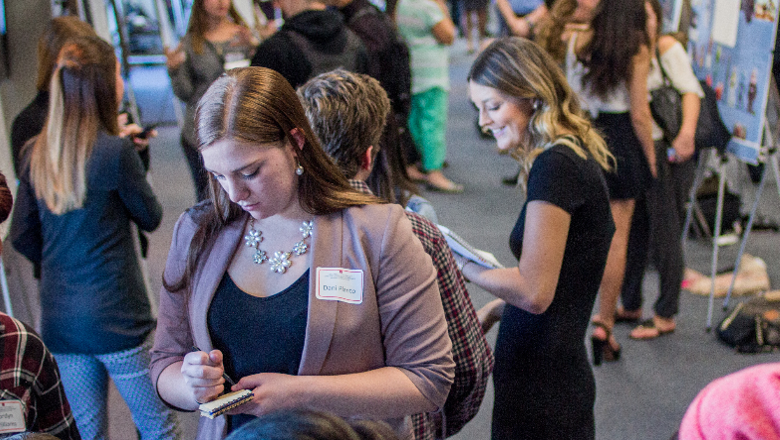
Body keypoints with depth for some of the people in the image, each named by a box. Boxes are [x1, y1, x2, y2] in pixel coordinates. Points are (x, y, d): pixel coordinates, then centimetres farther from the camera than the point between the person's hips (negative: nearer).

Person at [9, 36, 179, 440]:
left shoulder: (36, 154, 2)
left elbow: (22, 237, 7)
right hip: (114, 316, -6)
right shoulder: (114, 151, -15)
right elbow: (150, 217, -1)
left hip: (59, 317, 6)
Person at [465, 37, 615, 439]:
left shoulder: (555, 167, -19)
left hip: (540, 382, -9)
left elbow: (534, 292, -20)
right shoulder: (577, 155, 10)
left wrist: (455, 260, -10)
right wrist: (502, 306, 11)